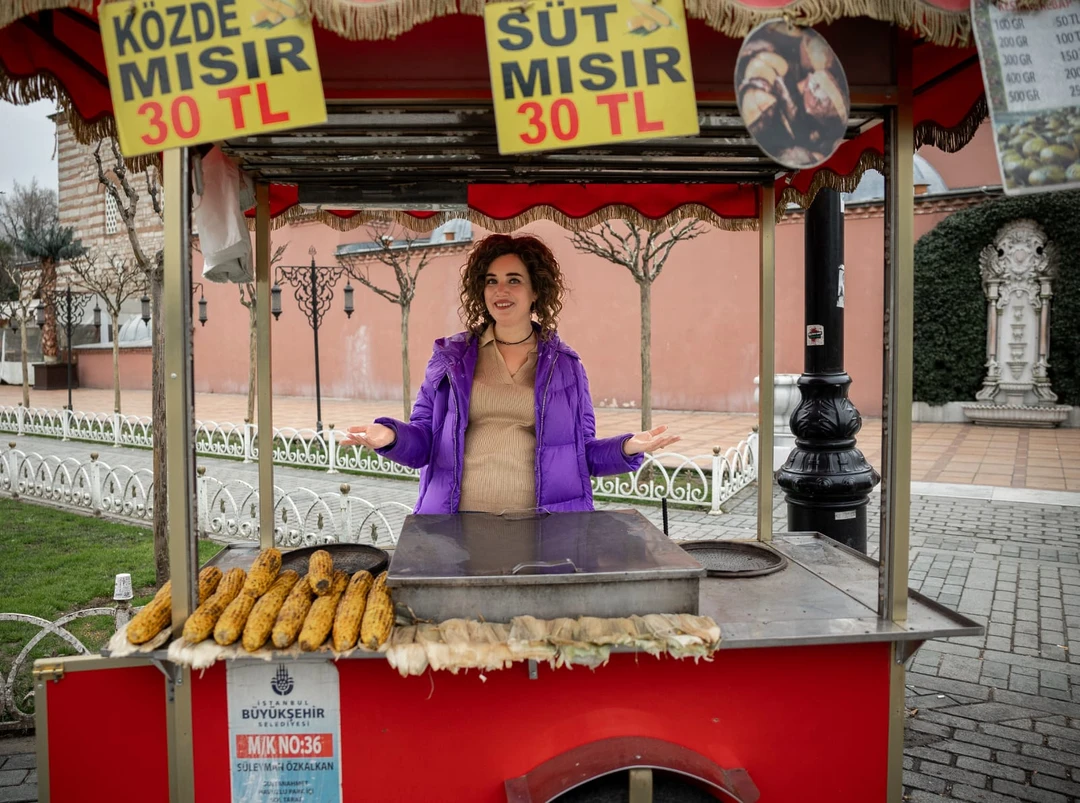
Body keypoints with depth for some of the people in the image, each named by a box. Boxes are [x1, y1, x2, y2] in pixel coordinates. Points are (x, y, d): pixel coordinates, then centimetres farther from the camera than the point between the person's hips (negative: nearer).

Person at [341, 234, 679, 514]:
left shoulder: (564, 363, 7)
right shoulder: (451, 356, 6)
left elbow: (582, 452, 8)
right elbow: (425, 438, 5)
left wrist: (628, 447, -10)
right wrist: (390, 436, -16)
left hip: (539, 524, 0)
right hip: (458, 524, 0)